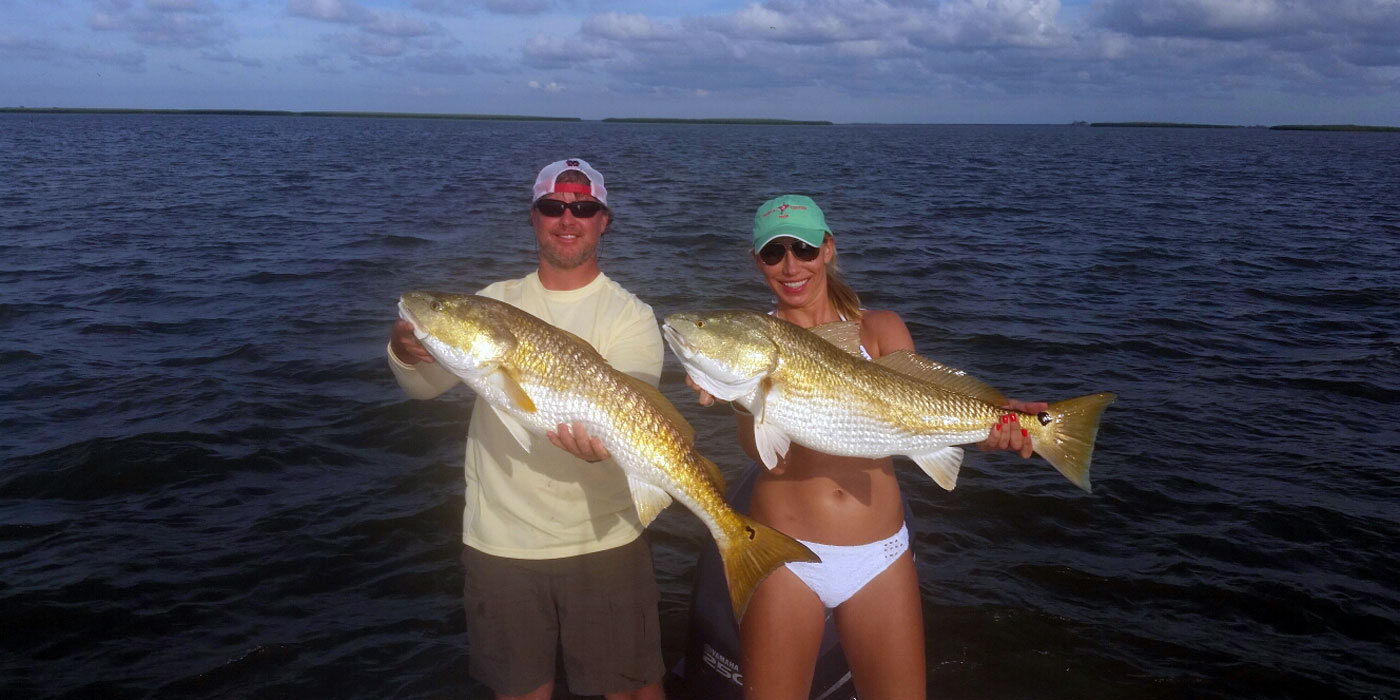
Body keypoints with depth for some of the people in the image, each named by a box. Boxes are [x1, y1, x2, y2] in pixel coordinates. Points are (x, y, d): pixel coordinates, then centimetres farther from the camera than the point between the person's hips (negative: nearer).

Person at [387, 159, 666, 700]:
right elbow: (423, 387, 1)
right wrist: (406, 351, -22)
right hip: (499, 538, 3)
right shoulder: (495, 303, 7)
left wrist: (606, 439, -39)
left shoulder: (629, 315, -2)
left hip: (603, 537, -2)